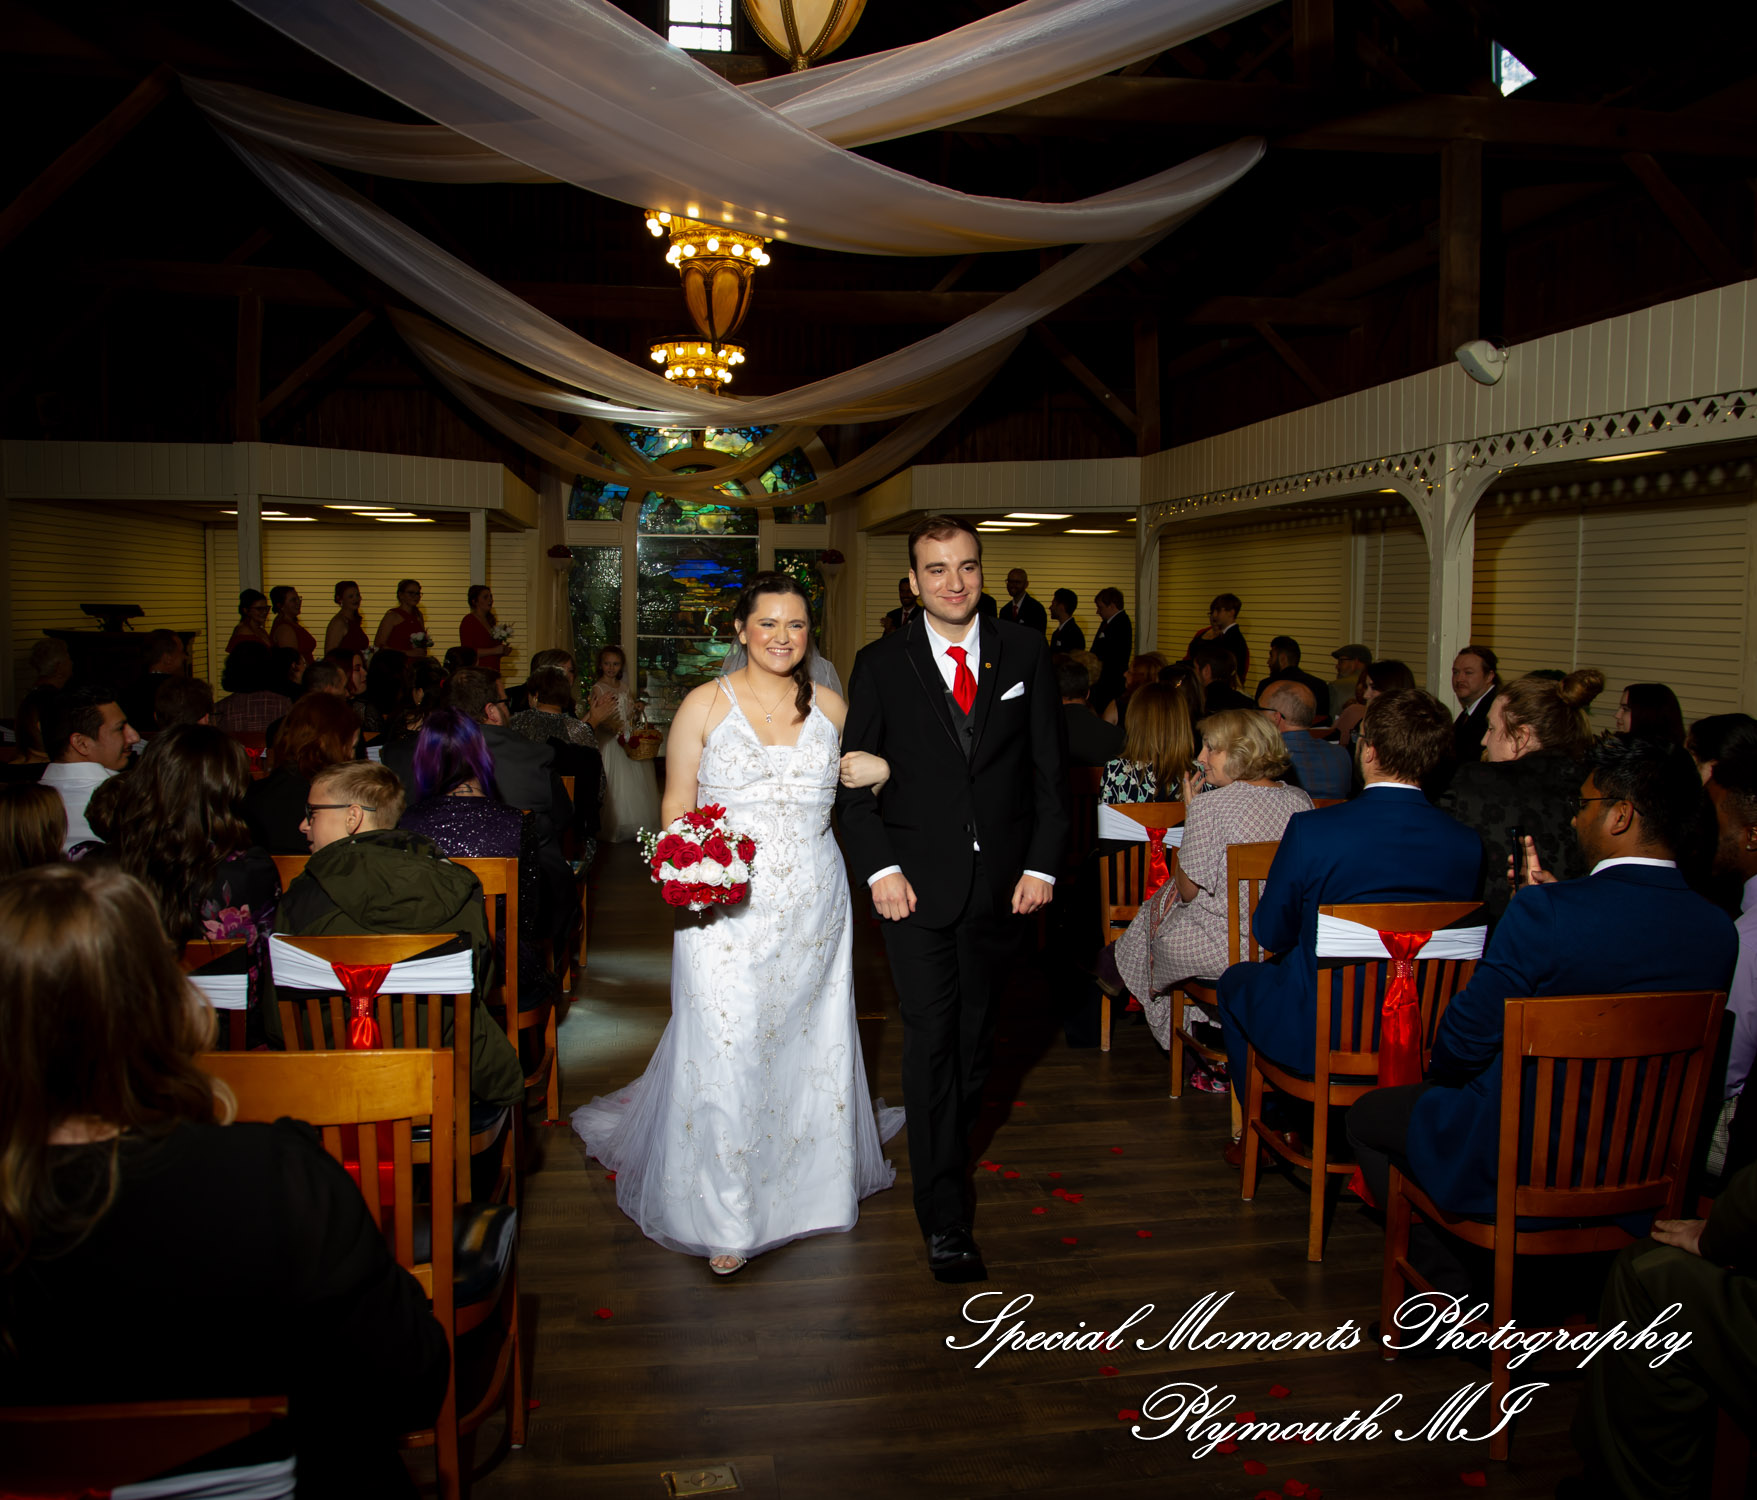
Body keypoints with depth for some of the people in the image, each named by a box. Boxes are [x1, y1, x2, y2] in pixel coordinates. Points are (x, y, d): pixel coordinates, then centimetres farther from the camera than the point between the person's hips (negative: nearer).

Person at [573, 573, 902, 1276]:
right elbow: (677, 808, 0)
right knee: (726, 1056, -5)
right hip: (727, 908, -3)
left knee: (810, 1047, 13)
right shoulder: (705, 704, -2)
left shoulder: (831, 707, 7)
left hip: (814, 906, 3)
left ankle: (808, 1183, 35)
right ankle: (727, 1217, 10)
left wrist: (882, 771, -1)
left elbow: (857, 789, 21)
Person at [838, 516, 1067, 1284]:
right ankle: (944, 1218, 4)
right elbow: (856, 779, -1)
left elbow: (1050, 767, 4)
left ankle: (950, 1140, 41)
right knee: (931, 1037, -4)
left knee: (977, 1029, 15)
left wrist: (1043, 864, -3)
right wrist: (880, 868, -12)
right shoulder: (880, 664, 0)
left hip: (1003, 880, 2)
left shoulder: (1025, 653, 4)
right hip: (917, 882, -2)